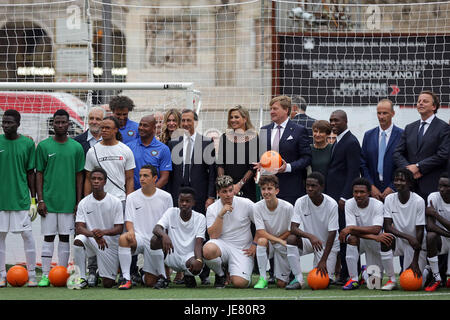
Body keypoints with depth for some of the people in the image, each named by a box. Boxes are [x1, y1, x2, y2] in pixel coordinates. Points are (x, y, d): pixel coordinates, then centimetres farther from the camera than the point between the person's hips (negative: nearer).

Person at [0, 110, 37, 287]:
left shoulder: (28, 143, 2)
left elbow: (31, 173, 7)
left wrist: (33, 199, 4)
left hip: (21, 198, -1)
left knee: (27, 234, -1)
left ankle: (31, 274, 7)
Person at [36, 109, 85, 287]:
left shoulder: (76, 147, 5)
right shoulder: (43, 146, 2)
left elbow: (79, 175, 8)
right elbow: (39, 174, 3)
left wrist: (78, 201, 3)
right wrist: (40, 200, -4)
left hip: (68, 202, 1)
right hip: (48, 201, -1)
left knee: (65, 237, 6)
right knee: (48, 237, 1)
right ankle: (45, 275, 4)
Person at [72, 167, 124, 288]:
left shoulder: (115, 202, -5)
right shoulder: (84, 203, -1)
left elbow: (119, 228, -8)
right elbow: (79, 227, -9)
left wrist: (103, 232, -29)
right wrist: (94, 235, -30)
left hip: (111, 243, -1)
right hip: (91, 242, 1)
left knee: (108, 283, -6)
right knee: (78, 240, -34)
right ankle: (81, 278, -20)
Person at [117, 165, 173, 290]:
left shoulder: (166, 197, 4)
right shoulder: (132, 197, 5)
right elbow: (129, 220, 1)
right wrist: (130, 230, -21)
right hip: (139, 238, 0)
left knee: (149, 282, -10)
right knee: (123, 238, -36)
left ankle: (162, 275, 29)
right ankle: (126, 279, -27)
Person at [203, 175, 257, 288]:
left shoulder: (246, 204, -2)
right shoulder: (212, 209, 0)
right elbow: (213, 236, -10)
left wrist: (255, 244, -1)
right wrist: (221, 214, -18)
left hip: (242, 249, -1)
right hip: (222, 245, 1)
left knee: (239, 283, -25)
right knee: (208, 250, -36)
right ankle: (220, 274, -2)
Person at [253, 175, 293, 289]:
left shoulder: (288, 208, -18)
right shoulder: (258, 207, -14)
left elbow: (291, 232, -9)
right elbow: (260, 232, -17)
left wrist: (274, 241, -16)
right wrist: (279, 240, -28)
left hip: (283, 243, -1)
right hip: (267, 244, 1)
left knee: (281, 284, -9)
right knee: (262, 240, -36)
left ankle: (284, 276, 30)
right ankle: (263, 278, -28)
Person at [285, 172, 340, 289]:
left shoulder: (331, 204, -19)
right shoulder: (301, 202, -13)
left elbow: (332, 234, -19)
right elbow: (293, 228, -19)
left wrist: (323, 260, -24)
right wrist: (310, 236, -39)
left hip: (328, 244, -2)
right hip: (309, 241, 2)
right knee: (291, 239, -30)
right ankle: (298, 279, -21)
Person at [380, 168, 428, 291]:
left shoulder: (418, 201, -16)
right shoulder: (389, 199, -7)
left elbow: (420, 231, -16)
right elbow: (387, 227, -13)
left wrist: (415, 261, -19)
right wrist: (408, 237, -29)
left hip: (417, 244, -3)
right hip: (399, 241, 3)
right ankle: (392, 280, -17)